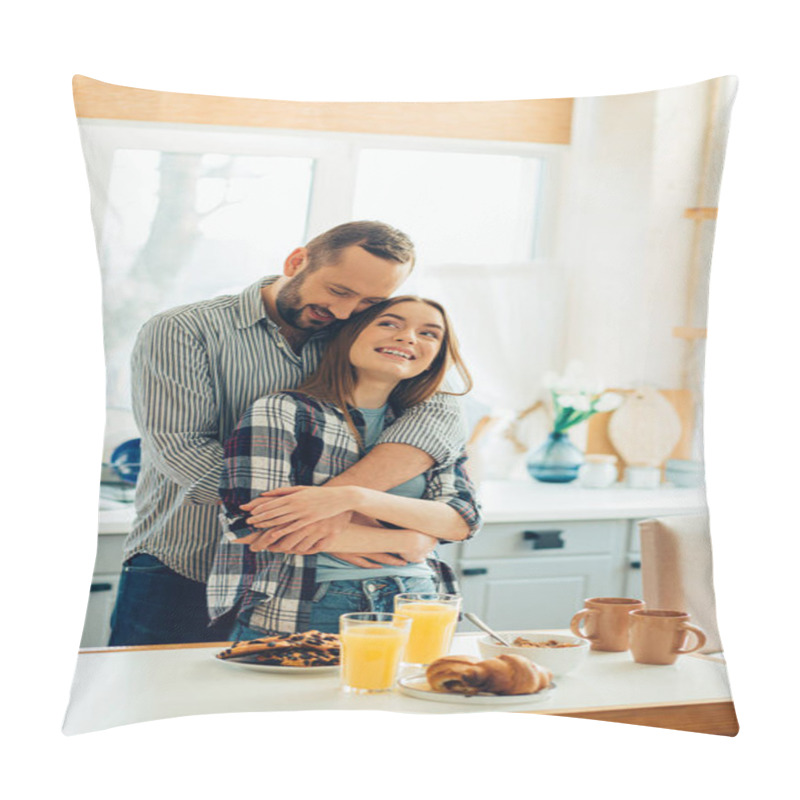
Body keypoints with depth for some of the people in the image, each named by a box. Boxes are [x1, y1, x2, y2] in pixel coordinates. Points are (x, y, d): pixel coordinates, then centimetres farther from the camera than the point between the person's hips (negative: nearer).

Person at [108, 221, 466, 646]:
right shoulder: (182, 332, -5)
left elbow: (441, 414, -12)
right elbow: (182, 448, -17)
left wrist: (342, 493, -31)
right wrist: (316, 523, -23)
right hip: (180, 584, -2)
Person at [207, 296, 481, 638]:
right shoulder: (281, 412, 2)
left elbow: (462, 520, 2)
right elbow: (255, 526, -10)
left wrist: (352, 497, -15)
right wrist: (407, 543, -5)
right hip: (302, 616, -3)